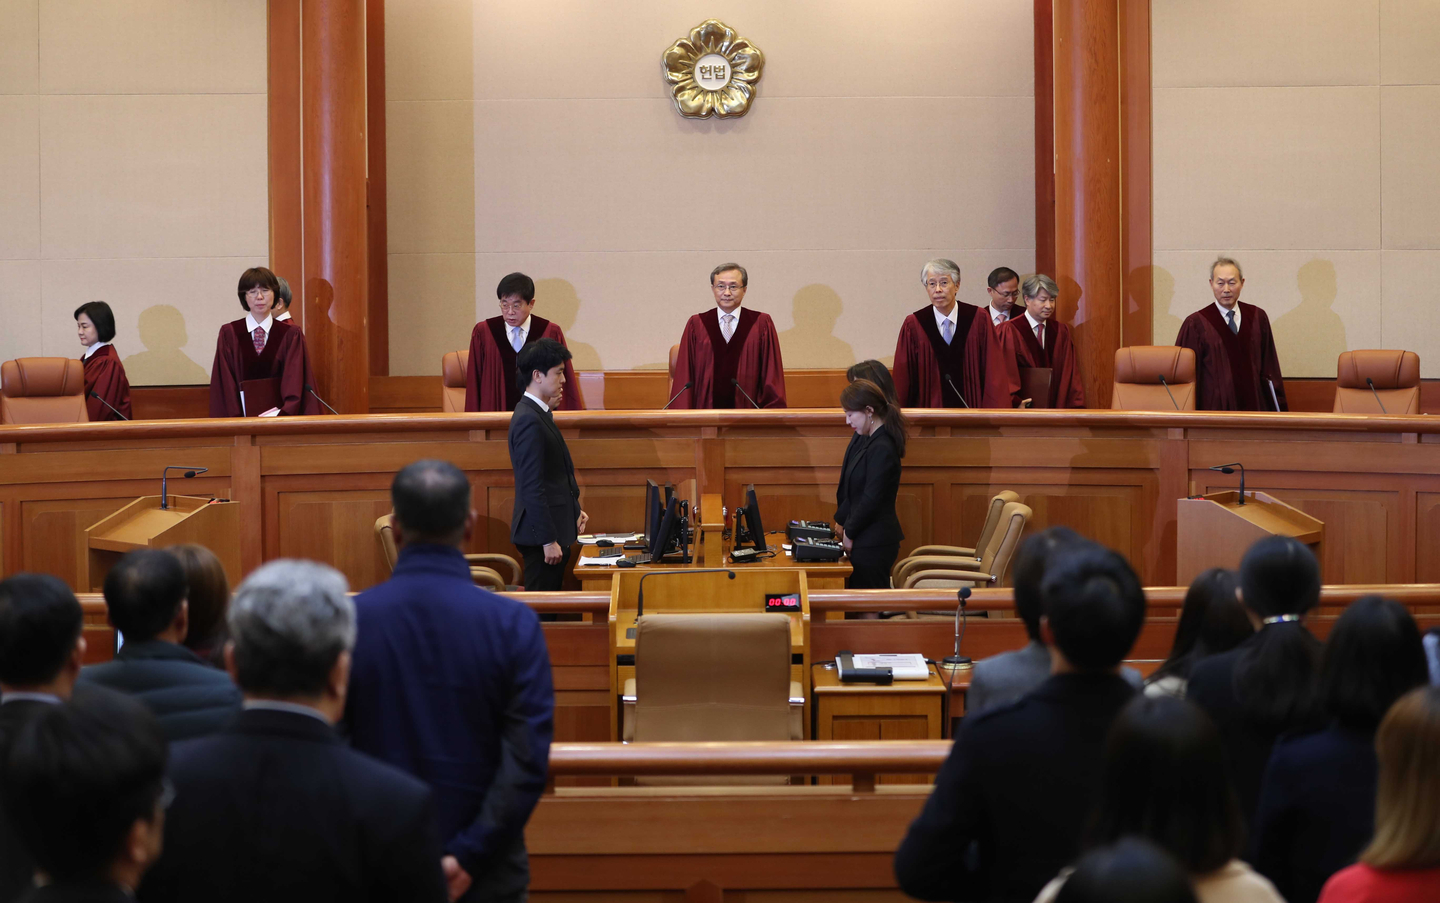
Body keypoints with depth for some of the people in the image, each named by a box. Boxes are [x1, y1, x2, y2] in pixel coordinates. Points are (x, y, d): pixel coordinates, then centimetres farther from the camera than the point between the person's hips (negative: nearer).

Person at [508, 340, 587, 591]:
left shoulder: (538, 414, 13)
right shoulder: (529, 421, -18)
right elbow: (532, 488, -22)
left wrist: (573, 511, 12)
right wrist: (548, 541, -22)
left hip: (554, 527, 10)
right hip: (541, 533, -10)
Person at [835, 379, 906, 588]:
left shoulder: (882, 449, -19)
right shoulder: (868, 440, 11)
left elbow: (871, 500, -21)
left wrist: (849, 533, -10)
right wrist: (843, 522, 10)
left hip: (873, 544, -10)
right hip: (866, 540, 10)